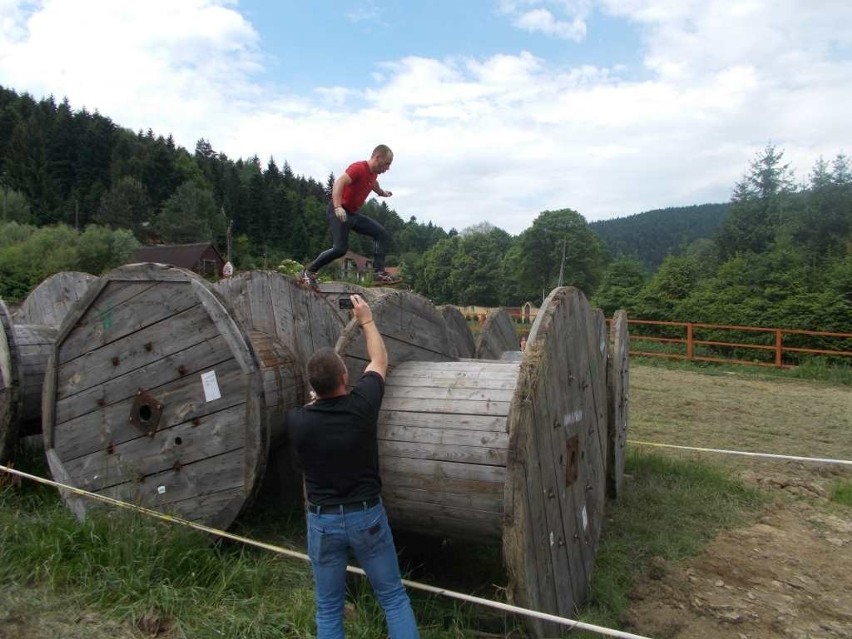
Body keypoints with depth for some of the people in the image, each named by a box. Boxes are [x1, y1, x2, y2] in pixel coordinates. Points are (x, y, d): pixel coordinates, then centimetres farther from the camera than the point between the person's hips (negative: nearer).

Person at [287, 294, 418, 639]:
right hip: (367, 515, 0)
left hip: (322, 520, 1)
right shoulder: (361, 404, -16)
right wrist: (367, 320, 16)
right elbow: (380, 360, 3)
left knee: (328, 609, 16)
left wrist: (320, 389, 26)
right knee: (393, 597, 15)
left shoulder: (296, 421, -15)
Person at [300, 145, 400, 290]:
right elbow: (339, 183, -32)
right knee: (341, 248, -21)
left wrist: (382, 192, 56)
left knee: (383, 235, 2)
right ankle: (308, 272, -7)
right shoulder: (358, 168, -17)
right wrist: (338, 207, -45)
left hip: (353, 213, 9)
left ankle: (379, 273, -2)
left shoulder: (374, 173, 10)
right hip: (339, 212, -9)